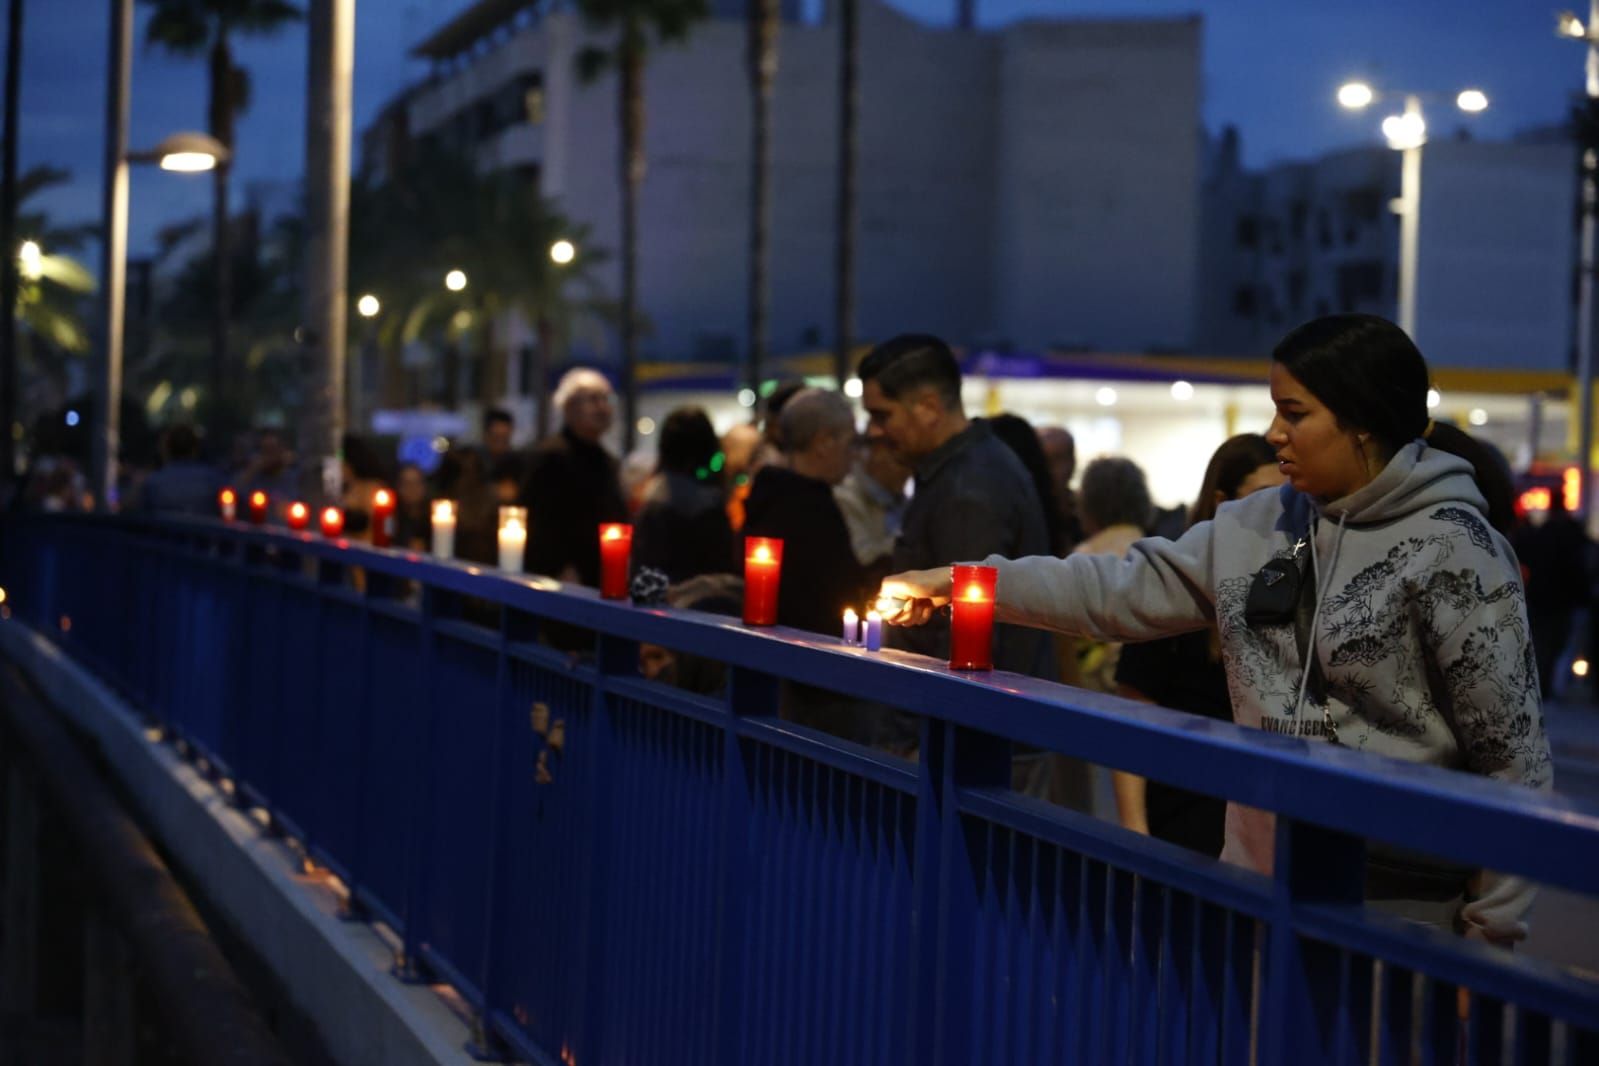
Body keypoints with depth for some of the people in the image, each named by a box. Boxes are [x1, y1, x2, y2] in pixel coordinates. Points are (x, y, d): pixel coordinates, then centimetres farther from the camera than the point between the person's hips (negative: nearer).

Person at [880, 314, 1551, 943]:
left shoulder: (1451, 550, -12)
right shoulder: (1260, 527, 7)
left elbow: (1511, 753, -11)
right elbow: (1126, 592, 10)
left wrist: (1492, 932, -10)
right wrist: (957, 582, 4)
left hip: (1398, 909, -6)